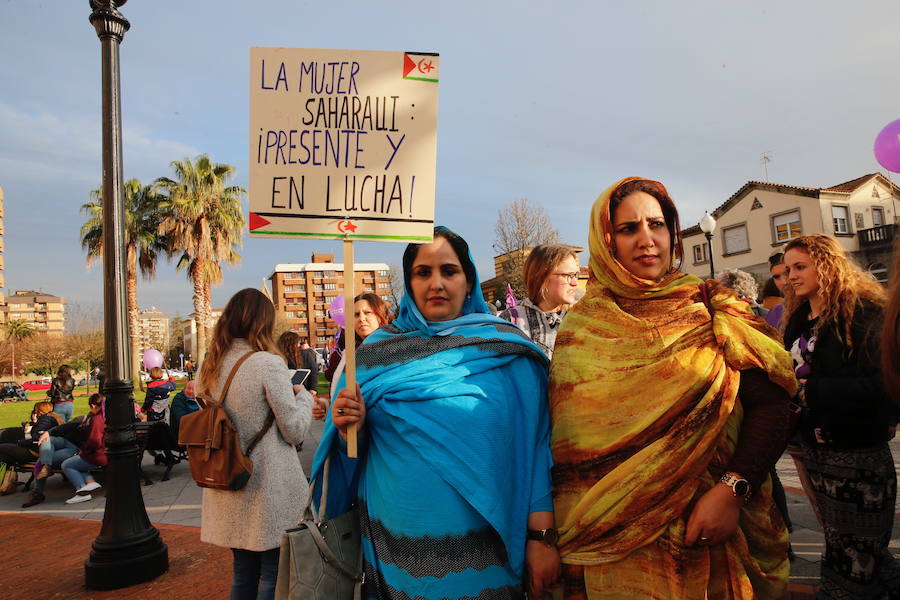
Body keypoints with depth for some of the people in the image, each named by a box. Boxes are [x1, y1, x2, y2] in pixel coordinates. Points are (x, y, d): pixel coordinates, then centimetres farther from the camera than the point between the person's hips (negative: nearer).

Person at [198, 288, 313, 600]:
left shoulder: (209, 367, 4)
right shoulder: (268, 363, -16)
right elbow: (294, 431, -13)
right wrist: (303, 396, 5)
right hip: (268, 489, -6)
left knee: (242, 571, 19)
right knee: (273, 574, 7)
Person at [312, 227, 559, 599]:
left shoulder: (506, 350, -4)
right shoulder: (379, 348, 1)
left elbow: (534, 446, -5)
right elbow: (355, 452, 7)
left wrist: (542, 536, -9)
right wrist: (349, 429, -14)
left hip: (481, 545, -1)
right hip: (396, 544, 2)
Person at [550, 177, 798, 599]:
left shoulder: (713, 309, -1)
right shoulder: (581, 326, 1)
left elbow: (770, 405, -7)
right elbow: (566, 440, 3)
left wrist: (733, 489, -20)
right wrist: (572, 546, 1)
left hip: (707, 534, 0)